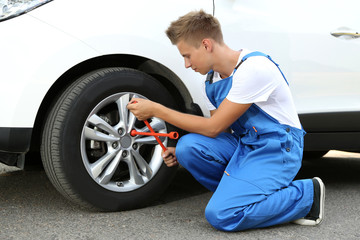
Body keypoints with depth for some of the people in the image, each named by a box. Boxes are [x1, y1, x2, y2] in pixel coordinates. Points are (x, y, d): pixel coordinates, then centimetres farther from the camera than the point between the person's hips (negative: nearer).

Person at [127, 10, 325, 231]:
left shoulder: (254, 68, -20)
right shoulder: (212, 82, 8)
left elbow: (213, 127, -19)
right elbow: (220, 134, 14)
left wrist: (156, 109, -15)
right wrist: (179, 154, -2)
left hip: (277, 149, -8)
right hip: (243, 146, 8)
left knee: (221, 215, -24)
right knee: (188, 145, -18)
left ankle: (306, 194, -7)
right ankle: (238, 191, 0)